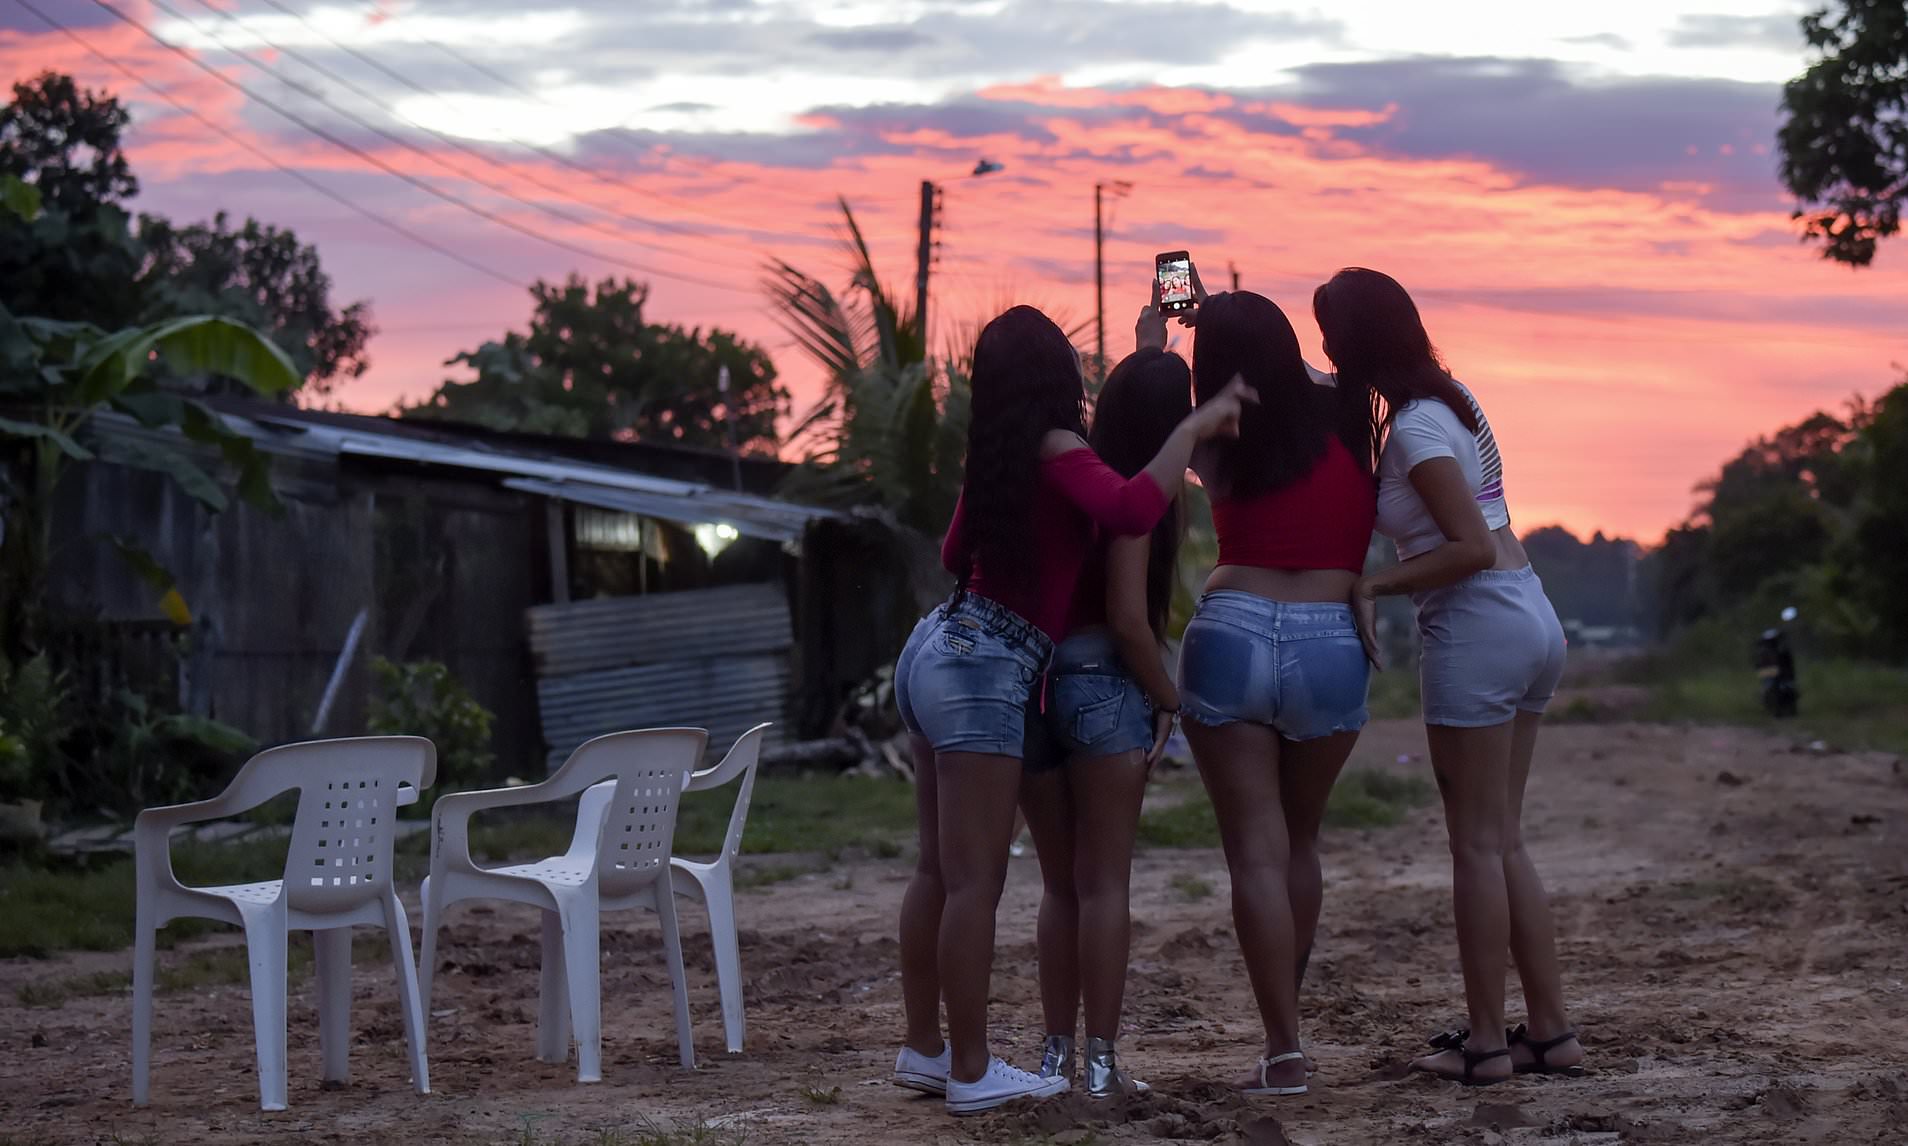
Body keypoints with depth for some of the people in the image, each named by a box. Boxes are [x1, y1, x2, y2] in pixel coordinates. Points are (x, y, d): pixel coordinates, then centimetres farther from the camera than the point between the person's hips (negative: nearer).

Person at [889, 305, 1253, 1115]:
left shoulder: (998, 455, 13)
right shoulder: (1058, 452, -11)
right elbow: (1132, 511, -31)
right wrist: (1194, 427, -21)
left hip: (939, 651, 9)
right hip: (982, 672, -9)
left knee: (939, 871, 13)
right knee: (974, 881, -6)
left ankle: (923, 1050, 19)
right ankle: (970, 1073, -3)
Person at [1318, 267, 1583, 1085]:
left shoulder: (1415, 426, -14)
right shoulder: (1449, 398, 12)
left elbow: (1472, 547, -19)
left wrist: (1374, 585, -13)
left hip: (1477, 627, -9)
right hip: (1529, 619, 9)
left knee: (1477, 845, -2)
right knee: (1504, 841, 13)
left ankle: (1487, 1041, 2)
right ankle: (1551, 1030, 14)